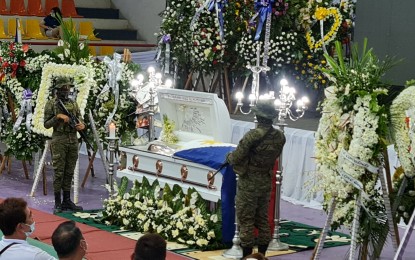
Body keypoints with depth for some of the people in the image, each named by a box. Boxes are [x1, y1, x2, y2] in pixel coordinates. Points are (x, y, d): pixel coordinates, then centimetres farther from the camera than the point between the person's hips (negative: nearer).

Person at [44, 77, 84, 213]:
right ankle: (57, 203, 0)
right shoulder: (51, 104, -2)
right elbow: (46, 124, -3)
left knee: (69, 172, 8)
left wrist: (82, 125, -9)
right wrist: (58, 117, -17)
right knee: (59, 172, -4)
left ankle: (67, 201, 15)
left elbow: (80, 120, 14)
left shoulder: (74, 104, 13)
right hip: (59, 140, -5)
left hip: (73, 140, 5)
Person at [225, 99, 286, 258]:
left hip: (249, 184, -6)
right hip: (266, 184, 6)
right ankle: (262, 254, 22)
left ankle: (246, 255, 4)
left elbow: (236, 158, -15)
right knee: (263, 220, 16)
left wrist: (229, 157, 6)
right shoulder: (280, 137, -3)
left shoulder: (253, 136, -22)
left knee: (246, 221, 2)